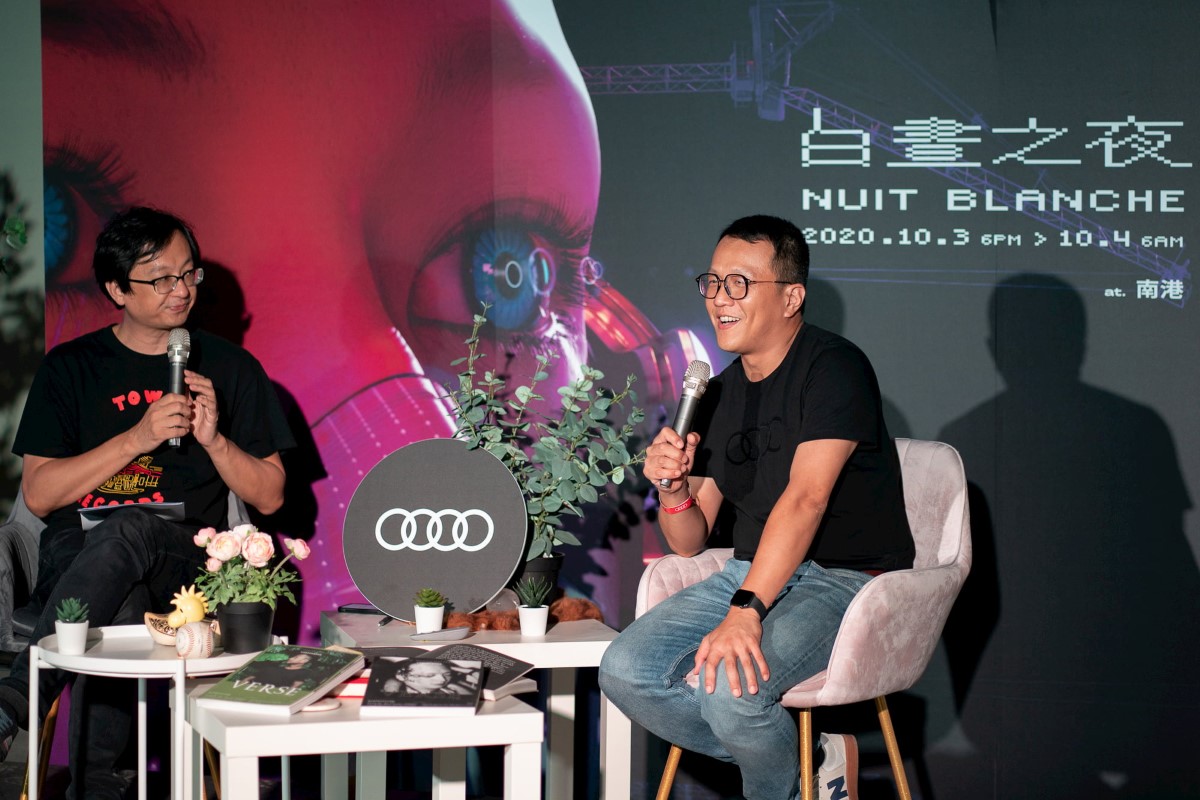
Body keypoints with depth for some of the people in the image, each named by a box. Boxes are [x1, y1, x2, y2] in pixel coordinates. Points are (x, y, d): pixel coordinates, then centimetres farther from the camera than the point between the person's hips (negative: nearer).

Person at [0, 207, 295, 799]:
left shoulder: (232, 369, 13)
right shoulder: (69, 368, 12)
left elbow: (269, 496, 13)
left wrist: (212, 438, -5)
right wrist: (136, 439, -9)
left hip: (185, 558, 0)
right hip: (74, 549, 1)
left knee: (131, 529, -38)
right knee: (121, 600, -39)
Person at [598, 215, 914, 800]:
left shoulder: (833, 368, -12)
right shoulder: (719, 395, 11)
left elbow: (805, 498, -25)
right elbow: (690, 543, 14)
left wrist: (745, 611, -35)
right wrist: (672, 488, -10)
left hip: (843, 580, -7)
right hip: (750, 575, 8)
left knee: (728, 684, -31)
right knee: (624, 671, -12)